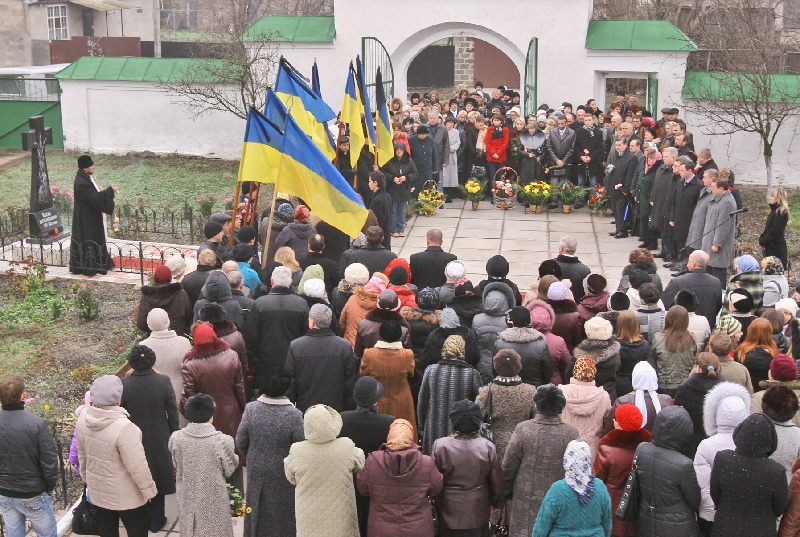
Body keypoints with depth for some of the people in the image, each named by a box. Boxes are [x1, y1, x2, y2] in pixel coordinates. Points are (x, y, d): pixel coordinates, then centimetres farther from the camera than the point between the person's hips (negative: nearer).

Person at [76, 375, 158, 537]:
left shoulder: (83, 418, -13)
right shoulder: (123, 427, -34)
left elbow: (82, 454, 3)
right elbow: (136, 465, -26)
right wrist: (148, 489, -11)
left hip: (97, 490, 6)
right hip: (125, 494, -6)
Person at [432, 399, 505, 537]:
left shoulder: (440, 446, -16)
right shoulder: (488, 448, -12)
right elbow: (497, 483, -2)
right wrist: (497, 502, 17)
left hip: (449, 514, -1)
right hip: (478, 514, 1)